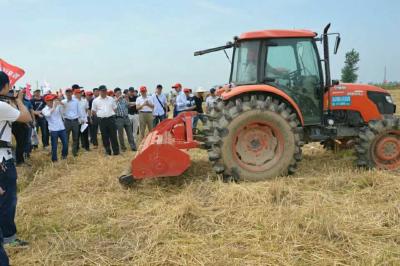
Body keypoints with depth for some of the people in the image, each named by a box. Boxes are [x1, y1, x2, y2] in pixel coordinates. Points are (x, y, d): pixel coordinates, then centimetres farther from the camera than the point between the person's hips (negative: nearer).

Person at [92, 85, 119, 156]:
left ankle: (116, 150, 3)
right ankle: (107, 150, 14)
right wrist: (100, 115, 6)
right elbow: (93, 111, 11)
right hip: (102, 120, 0)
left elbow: (115, 108, 14)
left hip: (111, 119, 0)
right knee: (104, 136, 5)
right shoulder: (96, 100, 5)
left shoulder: (111, 99, 8)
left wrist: (111, 114, 3)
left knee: (113, 135, -1)